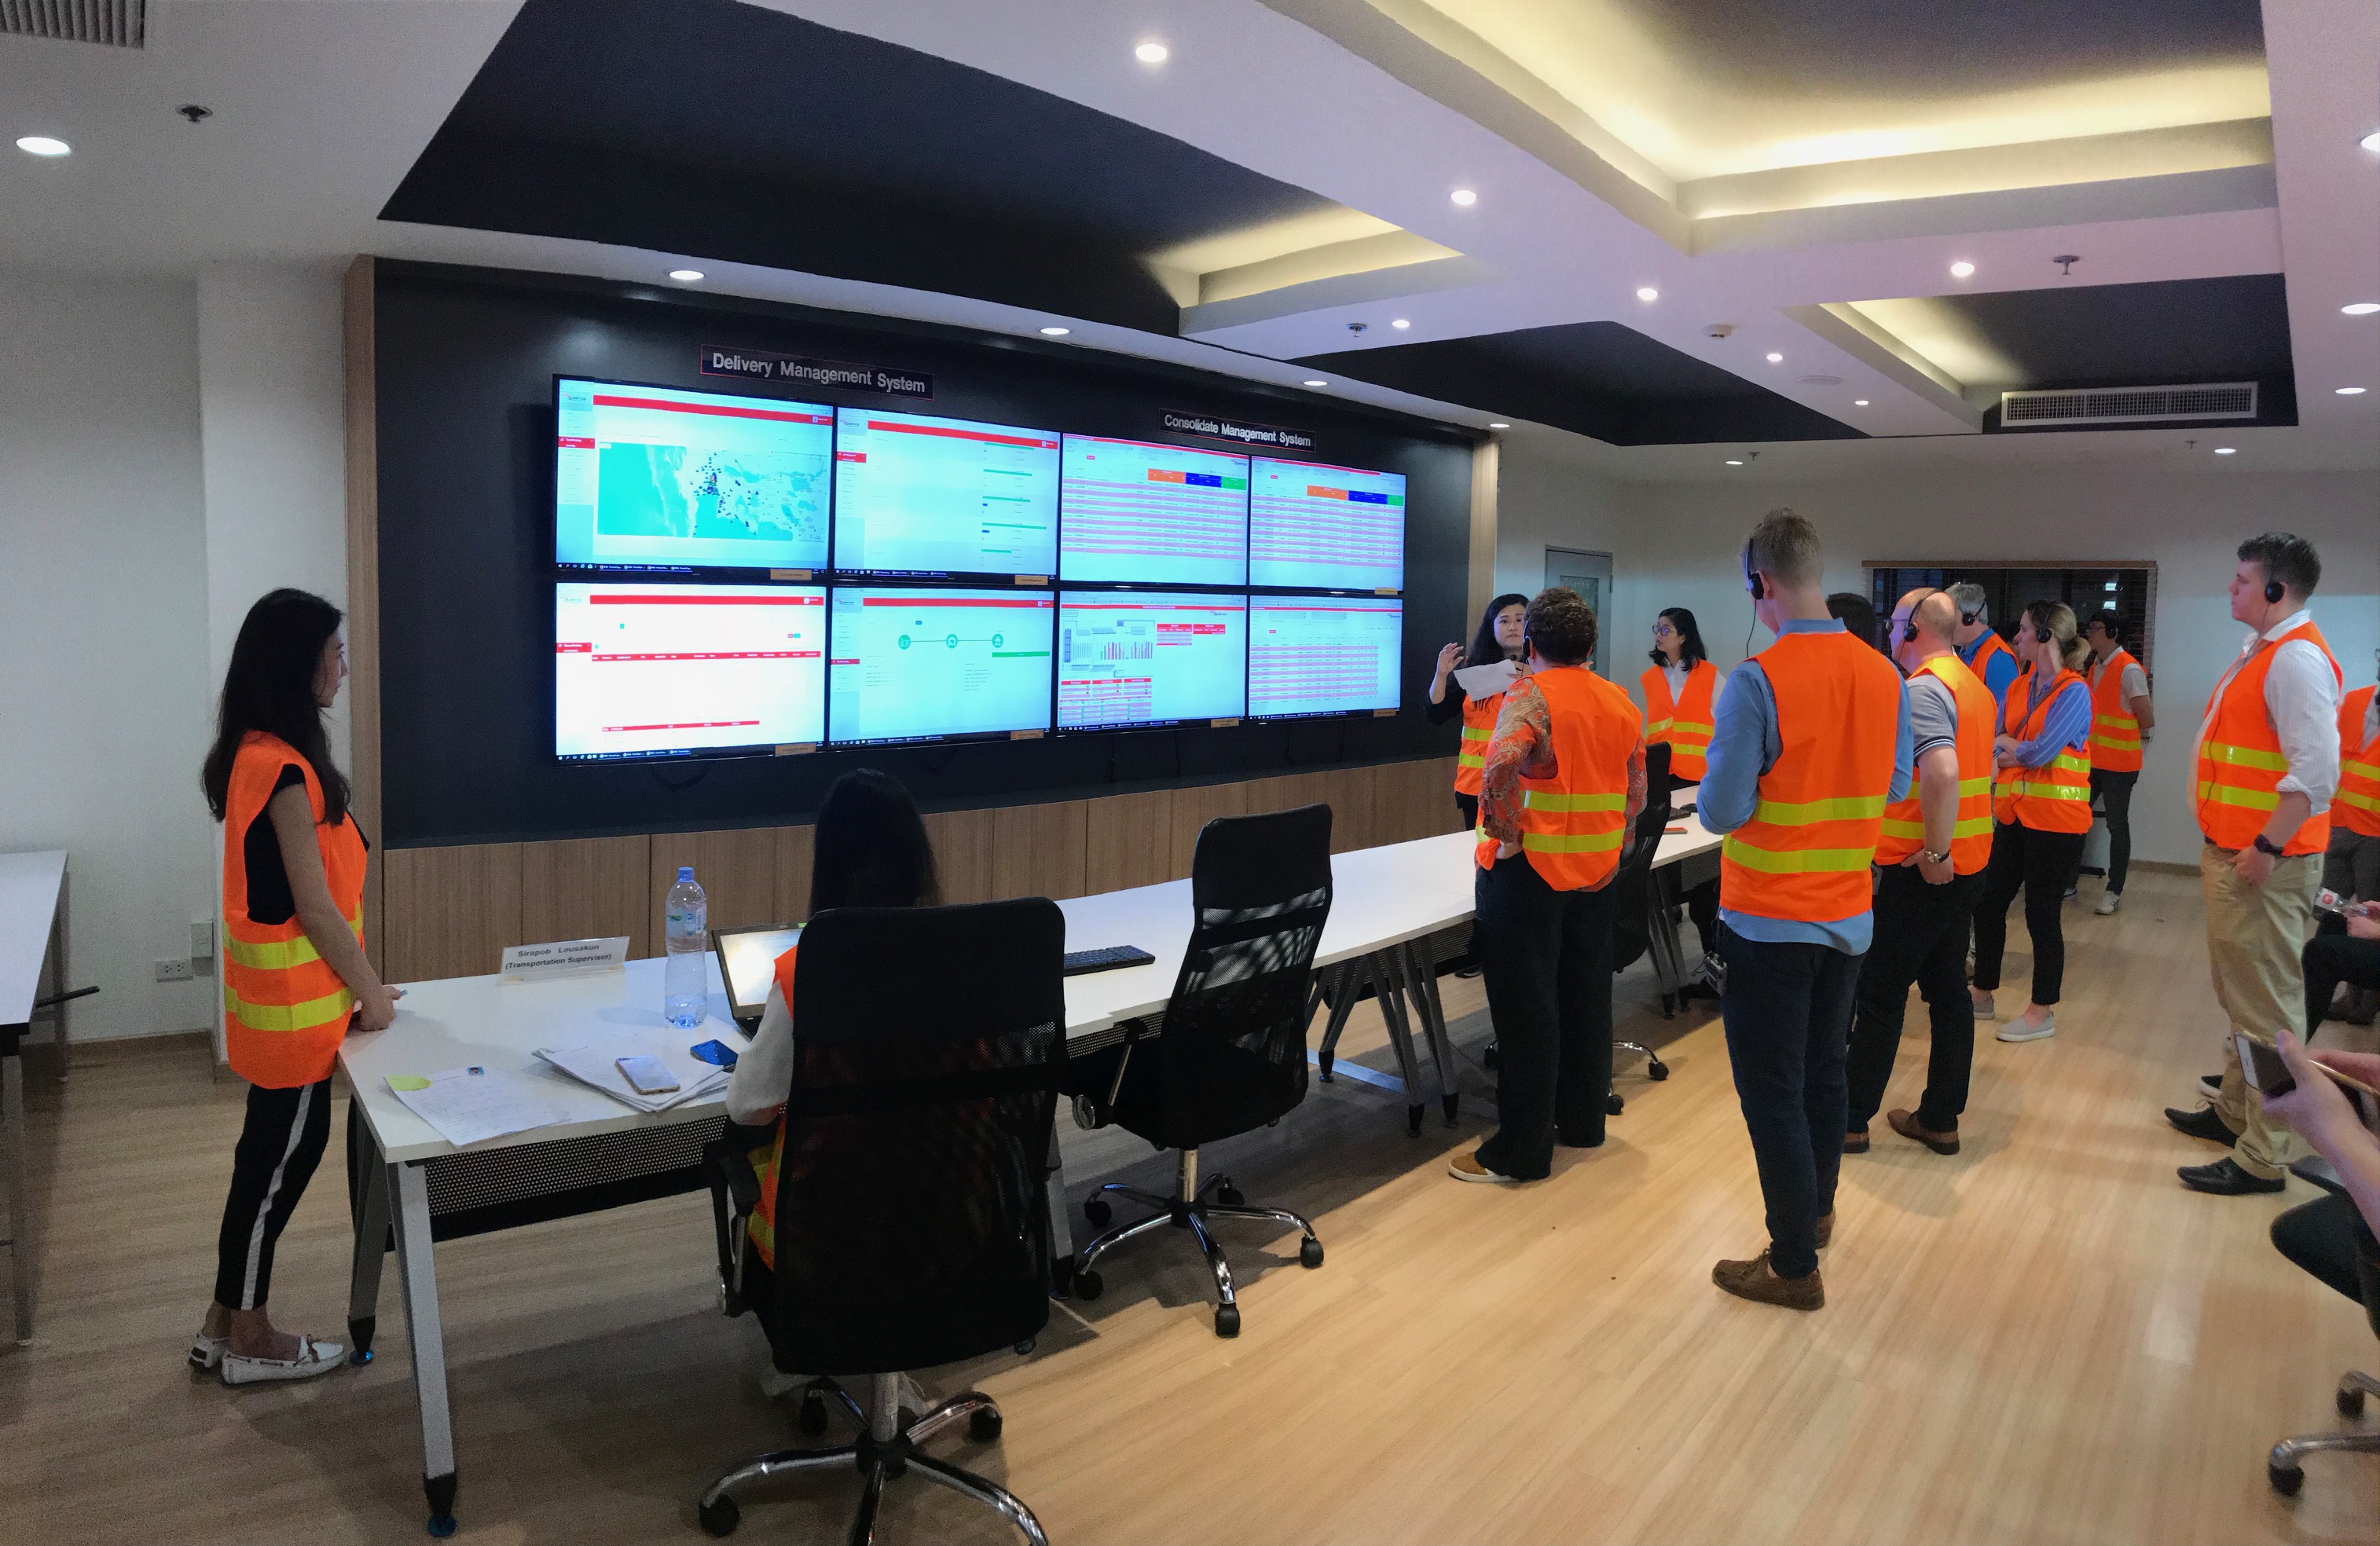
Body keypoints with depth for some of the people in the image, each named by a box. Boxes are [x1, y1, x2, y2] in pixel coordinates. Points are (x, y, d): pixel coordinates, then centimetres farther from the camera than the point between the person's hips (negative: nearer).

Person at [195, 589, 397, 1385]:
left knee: (273, 1149, 17)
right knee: (284, 1154, 4)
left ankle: (225, 1323, 29)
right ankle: (248, 1340, 19)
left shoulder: (255, 754, 7)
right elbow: (313, 907, -20)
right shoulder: (286, 769, -23)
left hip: (276, 988, 9)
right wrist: (370, 987, -8)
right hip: (295, 996, -9)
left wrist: (358, 980, 16)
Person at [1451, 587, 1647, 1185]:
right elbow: (1636, 792, 13)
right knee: (1585, 997, 17)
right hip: (1597, 873, 7)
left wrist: (1506, 836, -19)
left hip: (1530, 871, -7)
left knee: (1526, 1009, -1)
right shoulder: (1622, 701, 8)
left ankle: (1520, 1151, 5)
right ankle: (1583, 1119, 30)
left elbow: (1501, 766, -31)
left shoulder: (1530, 694, -13)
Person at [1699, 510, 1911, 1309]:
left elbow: (1722, 811, -20)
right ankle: (1817, 1212, 42)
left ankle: (1793, 1267, 13)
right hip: (1848, 916, 7)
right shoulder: (1883, 675, -1)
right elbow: (1895, 788, 10)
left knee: (1772, 1094, 4)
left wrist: (1727, 761, -1)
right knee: (1824, 1072, 23)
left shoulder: (1758, 682, -22)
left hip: (1769, 921, -7)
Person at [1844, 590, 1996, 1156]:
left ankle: (1851, 1117, 9)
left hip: (1922, 870, -9)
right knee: (1948, 988, 13)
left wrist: (1936, 850, -24)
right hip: (1969, 862, 9)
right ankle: (1940, 1118, 21)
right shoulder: (1975, 686, 13)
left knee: (1880, 993, 1)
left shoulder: (1923, 687, -18)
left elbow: (1941, 772, -32)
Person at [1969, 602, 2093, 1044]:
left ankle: (2042, 1012, 15)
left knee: (2042, 912, 1)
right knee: (1988, 901, 12)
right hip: (2015, 813, 7)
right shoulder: (2020, 686, 10)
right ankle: (1983, 992, 27)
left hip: (2055, 820, -7)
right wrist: (2019, 749, -12)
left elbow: (2041, 752, -19)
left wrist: (2008, 748, -1)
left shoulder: (2074, 691, -13)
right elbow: (1997, 740, 8)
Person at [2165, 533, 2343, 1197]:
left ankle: (2263, 1158, 6)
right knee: (2239, 998, 21)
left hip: (2264, 865, -10)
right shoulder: (2259, 652, 14)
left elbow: (2315, 772, -25)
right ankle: (2234, 1113, 36)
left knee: (2266, 1009, -2)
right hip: (2229, 853, 10)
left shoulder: (2298, 658, -17)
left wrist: (2265, 847, -24)